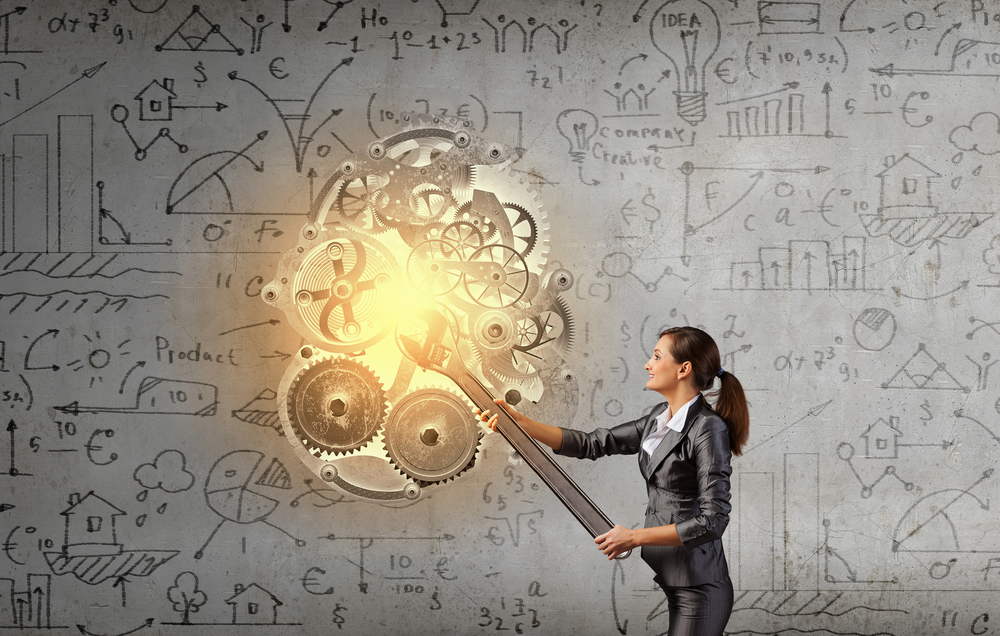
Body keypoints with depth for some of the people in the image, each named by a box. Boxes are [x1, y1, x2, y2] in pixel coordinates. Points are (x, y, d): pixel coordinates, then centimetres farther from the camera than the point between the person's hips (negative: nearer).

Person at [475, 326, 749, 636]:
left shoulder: (709, 430, -15)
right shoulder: (659, 418, 12)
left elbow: (712, 521, -19)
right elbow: (592, 444, 13)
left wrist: (634, 537, -15)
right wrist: (519, 421, 6)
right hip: (667, 581, 8)